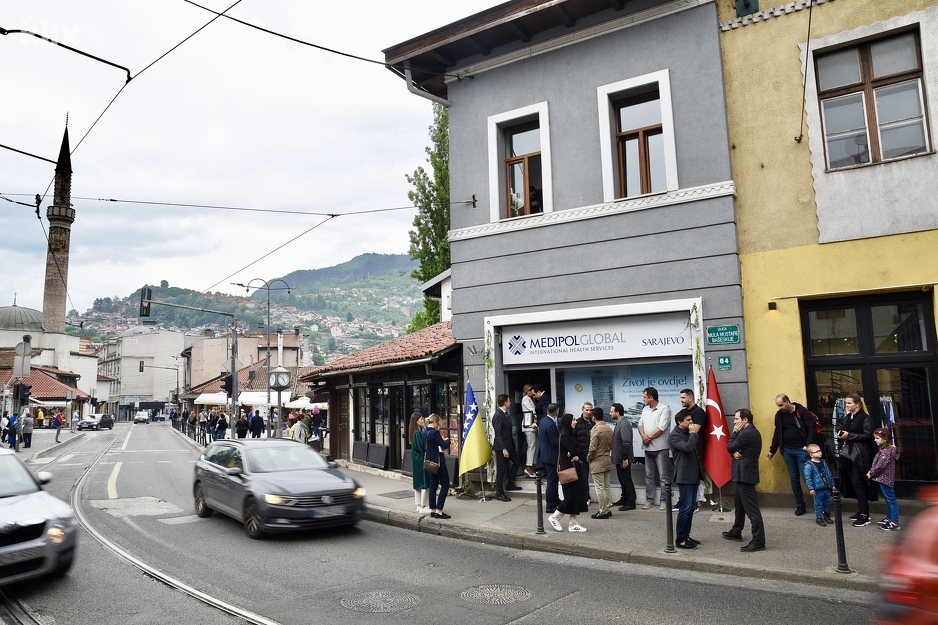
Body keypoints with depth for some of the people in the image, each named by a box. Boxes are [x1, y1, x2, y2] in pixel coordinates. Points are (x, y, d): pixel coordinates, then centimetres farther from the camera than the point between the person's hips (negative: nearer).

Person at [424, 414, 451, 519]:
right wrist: (447, 440, 4)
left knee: (433, 486, 13)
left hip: (430, 463, 9)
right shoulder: (435, 433, -18)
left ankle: (433, 510, 16)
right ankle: (439, 511, -4)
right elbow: (444, 445, -17)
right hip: (438, 462, -9)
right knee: (445, 486, -2)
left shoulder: (424, 433, 8)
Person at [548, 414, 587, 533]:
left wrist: (578, 457, -11)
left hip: (573, 468, 9)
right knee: (571, 496, -5)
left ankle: (573, 524, 13)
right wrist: (578, 457, 3)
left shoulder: (569, 434, 14)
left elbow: (577, 449, 9)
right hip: (567, 469, -9)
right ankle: (554, 517, 8)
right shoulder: (564, 435, -16)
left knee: (576, 496, 8)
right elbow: (574, 451, -16)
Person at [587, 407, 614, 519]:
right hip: (608, 460, 8)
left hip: (597, 462, -8)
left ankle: (602, 512, 4)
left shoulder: (595, 430, -18)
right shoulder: (609, 429, 5)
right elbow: (611, 445, 12)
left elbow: (592, 448, -20)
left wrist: (588, 458, -5)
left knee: (600, 488, -1)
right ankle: (608, 509, 21)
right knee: (606, 487, 15)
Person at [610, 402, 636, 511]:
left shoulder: (624, 424, -21)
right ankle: (624, 499, 29)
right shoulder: (619, 423, 11)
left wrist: (625, 459, -24)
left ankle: (631, 503, 7)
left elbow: (626, 443, -25)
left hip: (623, 459, -10)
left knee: (626, 480, -1)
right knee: (622, 480, 18)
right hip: (619, 458, 10)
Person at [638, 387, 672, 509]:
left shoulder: (664, 409, -9)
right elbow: (640, 425, 9)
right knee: (649, 476, 11)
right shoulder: (645, 410, 13)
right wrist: (643, 436, -10)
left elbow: (661, 428, -17)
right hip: (648, 448, 7)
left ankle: (664, 500, 5)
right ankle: (649, 500, 18)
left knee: (663, 476, -1)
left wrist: (649, 438, -10)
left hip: (660, 448, -7)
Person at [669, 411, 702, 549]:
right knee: (686, 507, -7)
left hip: (693, 475, 9)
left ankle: (686, 536, 19)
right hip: (684, 477, -9)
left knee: (691, 507, 11)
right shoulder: (674, 436, -13)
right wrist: (694, 433, -17)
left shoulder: (687, 433, 14)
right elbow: (687, 447, -28)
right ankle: (680, 540, -1)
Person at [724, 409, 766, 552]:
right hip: (745, 473, 11)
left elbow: (730, 447, -12)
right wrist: (734, 453, -7)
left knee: (751, 507, -8)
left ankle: (758, 541, -6)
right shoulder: (753, 432, 15)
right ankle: (736, 532, 34)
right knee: (739, 502, 21)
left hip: (744, 474, -11)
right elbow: (734, 448, 14)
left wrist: (734, 432, -4)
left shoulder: (746, 433, -20)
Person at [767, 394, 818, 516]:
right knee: (794, 479, 9)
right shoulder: (779, 415, 8)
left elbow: (811, 428, -11)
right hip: (787, 451, 5)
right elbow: (777, 434, 16)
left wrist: (808, 445, -18)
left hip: (801, 450, -5)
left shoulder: (802, 411, -8)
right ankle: (800, 505, 18)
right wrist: (772, 450, 18)